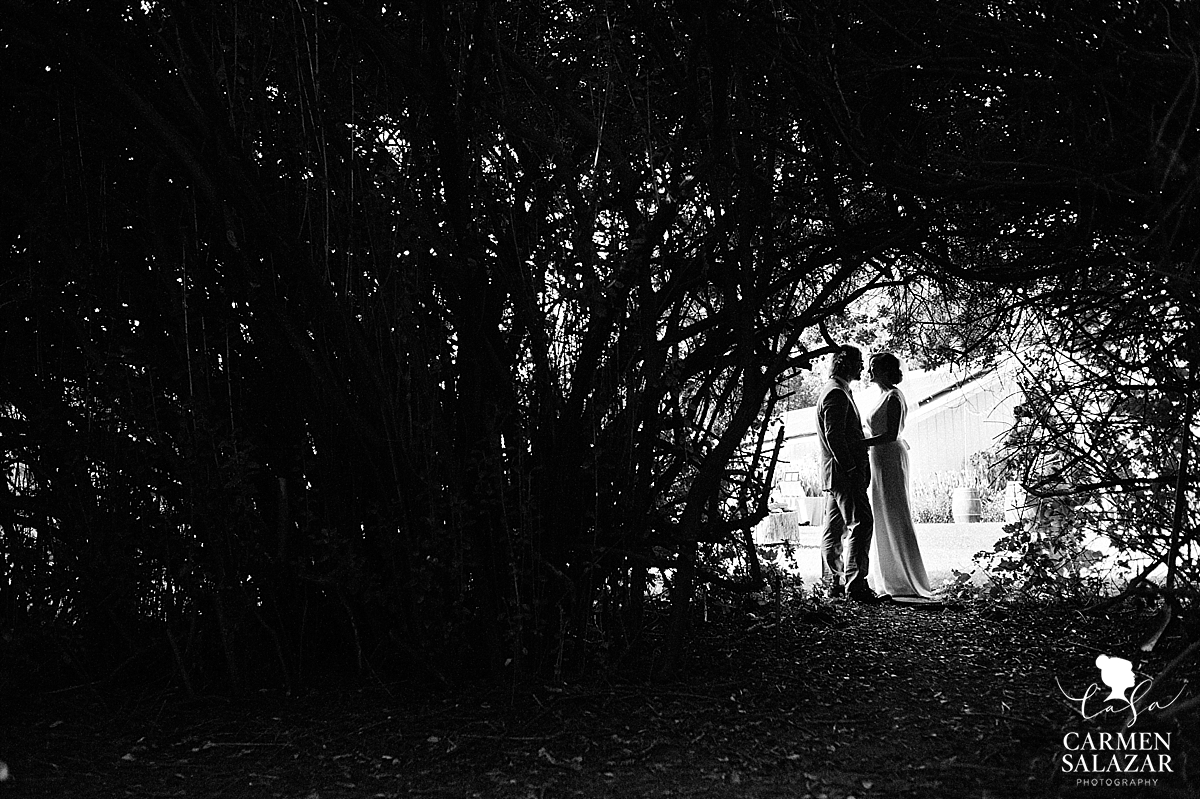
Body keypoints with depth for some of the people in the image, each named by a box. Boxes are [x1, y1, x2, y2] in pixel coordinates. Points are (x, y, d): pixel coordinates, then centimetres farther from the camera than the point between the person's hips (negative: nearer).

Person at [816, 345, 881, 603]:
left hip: (834, 474, 11)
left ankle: (833, 582, 15)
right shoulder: (836, 393, -13)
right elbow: (833, 436, -21)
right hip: (843, 472, -11)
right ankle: (855, 583, -14)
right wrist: (852, 470, -20)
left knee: (834, 528, 11)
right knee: (860, 525, -12)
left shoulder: (840, 391, 20)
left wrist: (860, 468, 19)